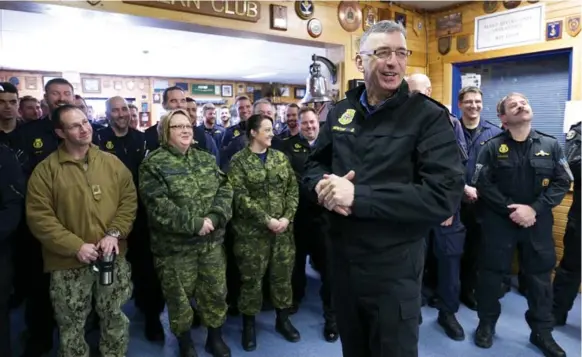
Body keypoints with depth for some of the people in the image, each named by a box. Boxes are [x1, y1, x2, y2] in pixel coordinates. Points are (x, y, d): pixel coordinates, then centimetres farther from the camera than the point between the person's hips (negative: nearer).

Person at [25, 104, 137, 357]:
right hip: (69, 262, -2)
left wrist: (115, 234, -13)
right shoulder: (45, 170, -5)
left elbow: (129, 200, 2)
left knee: (115, 318, 17)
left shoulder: (112, 163, 3)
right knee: (71, 325, 14)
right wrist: (76, 246, -17)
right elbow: (39, 216, -10)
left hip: (113, 257, 2)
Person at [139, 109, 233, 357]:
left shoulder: (206, 158, 7)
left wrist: (214, 217, -16)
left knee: (215, 292, 15)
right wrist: (193, 224, -20)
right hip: (175, 245, -4)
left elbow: (225, 189, 0)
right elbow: (158, 206, -18)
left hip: (212, 241, 4)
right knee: (179, 297, 12)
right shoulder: (153, 164, -8)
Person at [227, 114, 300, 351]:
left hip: (283, 229, 4)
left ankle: (283, 320, 33)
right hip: (252, 231, -4)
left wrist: (287, 217, -9)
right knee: (251, 279, 8)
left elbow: (293, 189, 4)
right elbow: (240, 197, -13)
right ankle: (249, 325, 27)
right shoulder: (239, 161, -5)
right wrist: (267, 220, -17)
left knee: (283, 275, 14)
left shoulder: (281, 157, 8)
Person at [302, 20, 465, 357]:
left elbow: (445, 196, -24)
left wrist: (358, 196, -27)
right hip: (342, 258, 5)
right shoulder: (340, 112, 4)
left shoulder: (430, 116, -13)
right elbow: (314, 164, 12)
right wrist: (323, 185, -13)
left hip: (394, 266, -5)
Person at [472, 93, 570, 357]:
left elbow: (562, 182, -1)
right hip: (499, 221, -2)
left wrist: (535, 208, -13)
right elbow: (483, 184, -8)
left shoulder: (550, 145, 2)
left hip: (538, 221, 2)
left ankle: (542, 332, 29)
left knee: (540, 277, 11)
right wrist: (511, 209, -16)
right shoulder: (493, 147, -4)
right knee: (491, 274, 6)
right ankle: (486, 324, 26)